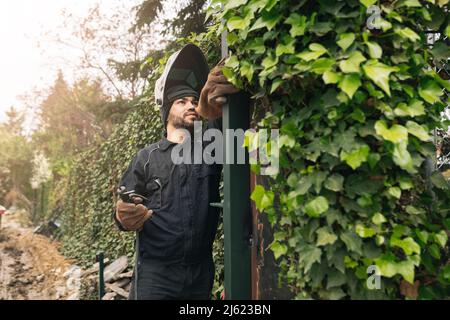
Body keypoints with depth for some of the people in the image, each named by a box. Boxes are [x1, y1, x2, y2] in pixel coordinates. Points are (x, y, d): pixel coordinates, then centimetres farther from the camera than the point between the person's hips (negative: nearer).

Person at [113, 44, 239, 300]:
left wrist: (215, 112, -42)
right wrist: (125, 218, -20)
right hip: (155, 273, -1)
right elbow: (124, 211, 5)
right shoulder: (147, 157, 5)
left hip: (201, 272, 2)